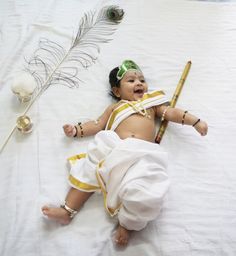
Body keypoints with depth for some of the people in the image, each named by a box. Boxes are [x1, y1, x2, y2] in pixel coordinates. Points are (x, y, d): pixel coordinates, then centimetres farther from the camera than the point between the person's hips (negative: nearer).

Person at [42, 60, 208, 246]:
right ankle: (68, 211, 0)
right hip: (114, 148, 3)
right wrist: (76, 130, 13)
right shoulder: (115, 107, 27)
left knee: (143, 190, -26)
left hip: (143, 153, -2)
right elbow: (97, 125, 23)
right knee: (88, 170, -8)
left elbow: (171, 113, 21)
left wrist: (195, 121, 11)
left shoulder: (152, 102, 26)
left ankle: (127, 223, -7)